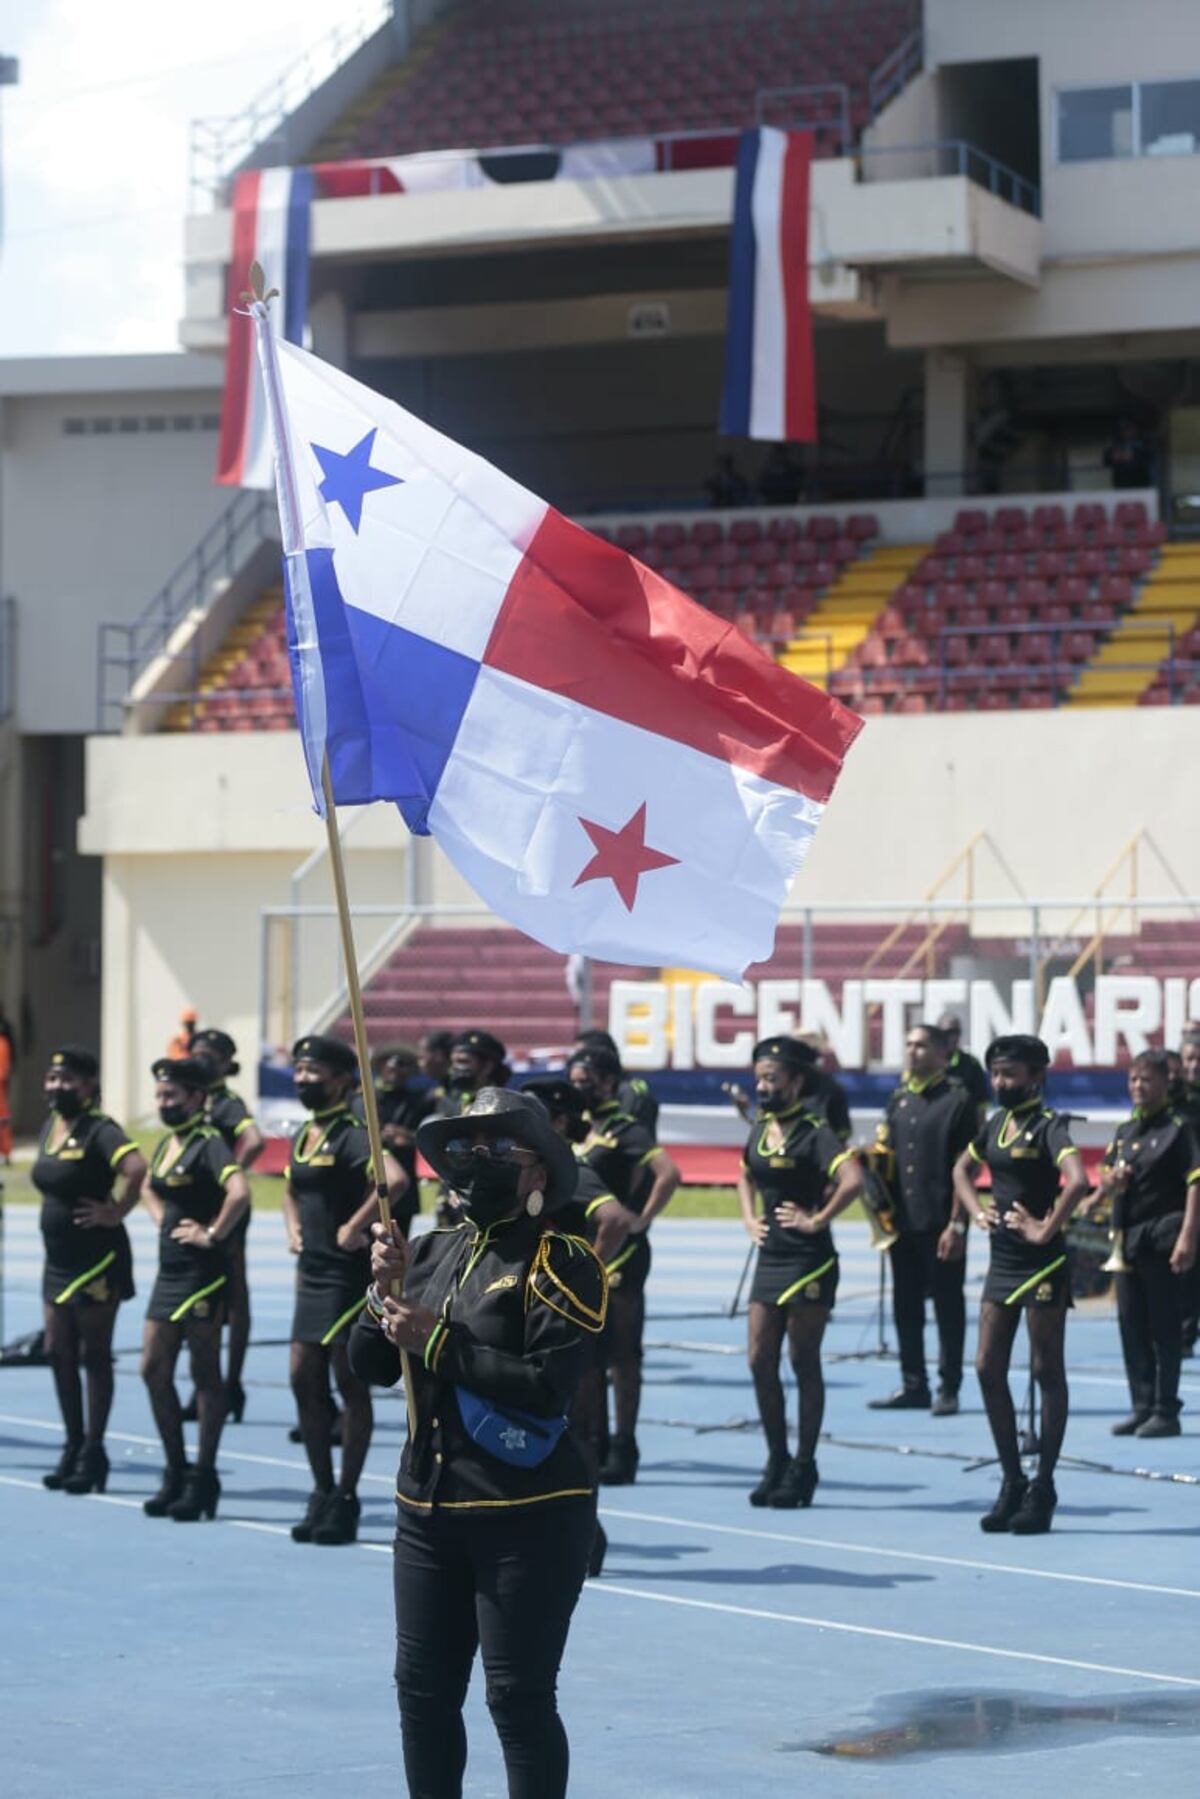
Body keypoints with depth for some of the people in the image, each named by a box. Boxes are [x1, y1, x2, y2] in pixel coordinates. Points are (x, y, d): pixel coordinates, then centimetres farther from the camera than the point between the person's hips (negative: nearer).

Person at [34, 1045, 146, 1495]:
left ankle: (93, 1454, 6)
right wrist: (52, 1214, 13)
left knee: (94, 1355, 0)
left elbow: (136, 1167, -34)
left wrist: (116, 1212, -24)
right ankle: (74, 1446, 20)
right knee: (58, 1353, 11)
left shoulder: (99, 1130, -17)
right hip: (58, 1257, 8)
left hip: (97, 1259, -8)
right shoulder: (51, 1126, 8)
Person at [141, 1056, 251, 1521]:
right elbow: (150, 1188, 34)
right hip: (169, 1270, 9)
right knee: (154, 1369, 9)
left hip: (202, 1272, -9)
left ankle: (203, 1478, 3)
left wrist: (212, 1234, -21)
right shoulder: (167, 1144, 12)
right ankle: (176, 1473, 18)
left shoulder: (208, 1143, -14)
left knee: (204, 1373, -2)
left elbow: (239, 1192, -32)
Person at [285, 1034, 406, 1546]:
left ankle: (346, 1500, 6)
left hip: (348, 1273, -9)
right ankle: (323, 1494, 18)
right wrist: (294, 1228, 14)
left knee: (350, 1386, -1)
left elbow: (394, 1179, -33)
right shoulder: (304, 1136, 11)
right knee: (304, 1381, 9)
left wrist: (356, 1226, -25)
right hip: (312, 1272, 9)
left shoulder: (351, 1135, -15)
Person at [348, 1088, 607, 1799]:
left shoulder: (560, 1262, -9)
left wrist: (439, 1344, -17)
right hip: (428, 1508, 7)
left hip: (529, 1518, -7)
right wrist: (387, 1292, -9)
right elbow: (371, 1366, 9)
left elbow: (550, 1385, -20)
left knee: (519, 1698, -3)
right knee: (423, 1688, 12)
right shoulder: (432, 1252, 11)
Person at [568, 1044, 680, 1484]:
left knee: (621, 1354, -2)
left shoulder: (625, 1131, -11)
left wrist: (641, 1219, -19)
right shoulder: (580, 1131, 13)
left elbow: (668, 1173, -25)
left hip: (618, 1253, -8)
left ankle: (623, 1450, 2)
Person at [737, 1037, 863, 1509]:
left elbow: (853, 1180, -29)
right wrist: (749, 1219, 14)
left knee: (803, 1364, 0)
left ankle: (803, 1467, 9)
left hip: (808, 1261, -8)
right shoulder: (761, 1130, 10)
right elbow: (745, 1178, 30)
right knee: (760, 1362, 6)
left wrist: (817, 1220, -20)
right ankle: (776, 1461, 17)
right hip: (770, 1258, 8)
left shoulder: (815, 1133, -13)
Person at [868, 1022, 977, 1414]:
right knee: (906, 1307, 9)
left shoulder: (957, 1101, -5)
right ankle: (913, 1386, 17)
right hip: (903, 1221, 6)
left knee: (947, 1307, 1)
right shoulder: (899, 1100, 13)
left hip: (940, 1224, -6)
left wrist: (957, 1224, -14)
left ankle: (948, 1390, 6)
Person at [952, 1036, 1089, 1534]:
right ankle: (1012, 1482, 17)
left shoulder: (1048, 1126, -13)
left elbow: (1077, 1181, -29)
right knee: (988, 1368, 7)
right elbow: (963, 1168, 28)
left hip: (1043, 1263, -8)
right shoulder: (995, 1124, 10)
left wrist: (1046, 1229, -24)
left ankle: (1043, 1490, 6)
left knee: (1046, 1371, 0)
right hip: (1002, 1260, 8)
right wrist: (977, 1211, 13)